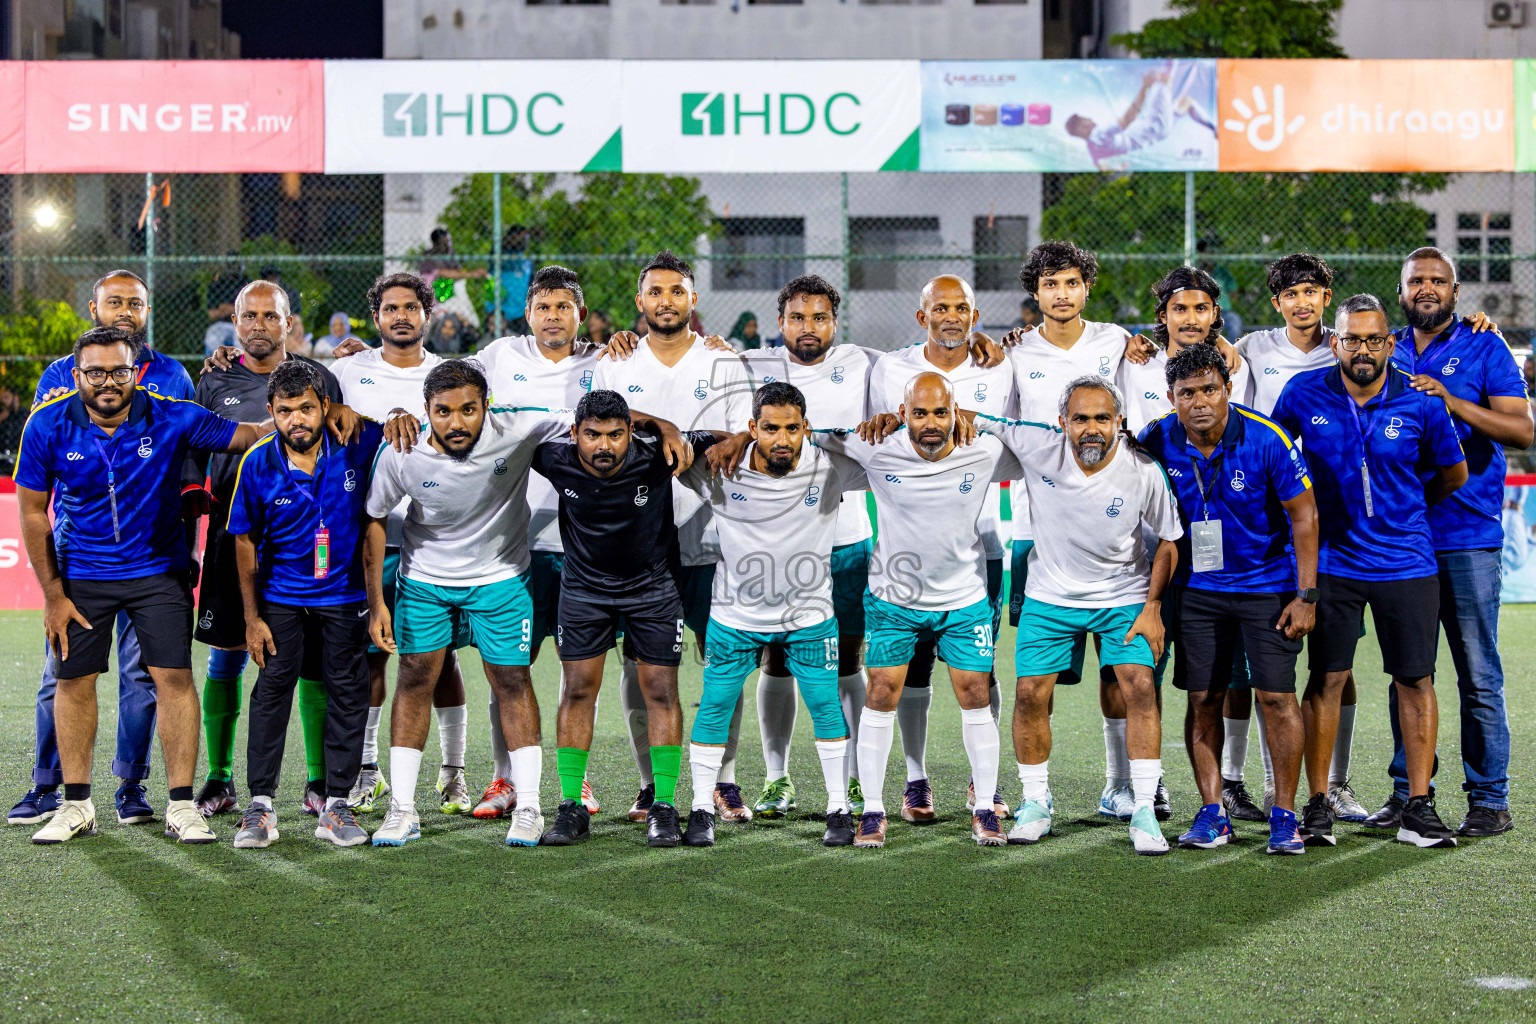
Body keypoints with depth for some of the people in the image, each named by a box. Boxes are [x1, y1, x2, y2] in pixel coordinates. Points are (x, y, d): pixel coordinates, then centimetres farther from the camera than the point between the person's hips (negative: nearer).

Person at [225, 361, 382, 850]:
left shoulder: (355, 443, -13)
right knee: (272, 688, -4)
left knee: (348, 691, 3)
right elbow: (245, 540, -3)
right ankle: (261, 804, 2)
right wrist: (252, 617, -4)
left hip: (345, 593, 1)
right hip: (281, 595, -1)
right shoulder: (258, 463, -12)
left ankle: (335, 804, 12)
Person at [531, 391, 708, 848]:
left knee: (661, 693, -1)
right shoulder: (556, 459, -21)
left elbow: (713, 439, -9)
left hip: (652, 585, -1)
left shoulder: (655, 455, -25)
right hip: (584, 584, 1)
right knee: (577, 690, 0)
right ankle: (571, 807, 8)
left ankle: (663, 807, 8)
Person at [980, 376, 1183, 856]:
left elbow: (1169, 541, -4)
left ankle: (1144, 810, -6)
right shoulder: (1037, 447, -18)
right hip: (1050, 596, 1)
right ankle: (1036, 802, 19)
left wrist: (1153, 607, -8)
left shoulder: (1145, 473, -19)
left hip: (1124, 596, -1)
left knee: (1140, 689, -14)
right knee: (1030, 694, -1)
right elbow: (974, 420, -6)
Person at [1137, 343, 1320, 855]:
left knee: (1276, 696, -6)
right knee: (1203, 699, 2)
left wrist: (1306, 596, -11)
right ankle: (1212, 812, 11)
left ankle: (1284, 816, 4)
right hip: (1196, 587, 3)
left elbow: (1304, 515, -10)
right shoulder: (1158, 439, -8)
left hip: (1266, 584, -3)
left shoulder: (1266, 439, -17)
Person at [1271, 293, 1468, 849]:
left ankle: (1418, 809, 8)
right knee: (1326, 678, 1)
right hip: (1332, 560, 0)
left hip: (1407, 563, 0)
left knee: (1415, 680, 2)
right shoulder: (1304, 395, -4)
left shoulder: (1420, 403, -5)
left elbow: (1452, 472, 11)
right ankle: (1317, 806, 8)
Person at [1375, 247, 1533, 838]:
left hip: (1467, 536, -5)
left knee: (1478, 677, -2)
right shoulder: (1387, 355, 14)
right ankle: (1408, 793, 16)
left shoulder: (1484, 350, 0)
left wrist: (1451, 401, -18)